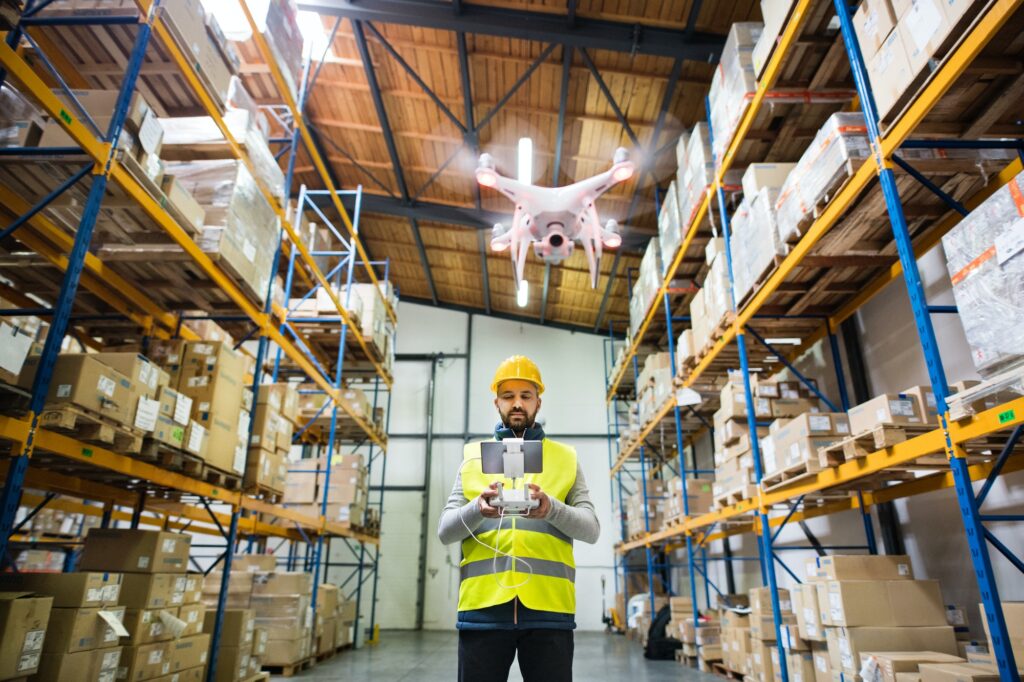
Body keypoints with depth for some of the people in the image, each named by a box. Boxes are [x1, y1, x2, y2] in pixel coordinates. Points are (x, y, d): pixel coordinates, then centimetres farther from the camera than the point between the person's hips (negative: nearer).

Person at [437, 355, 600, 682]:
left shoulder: (565, 457, 11)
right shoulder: (474, 455, 11)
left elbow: (591, 529, 3)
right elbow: (445, 530, 5)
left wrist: (552, 508, -18)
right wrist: (478, 509, -17)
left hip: (548, 607, 0)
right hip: (483, 605, 0)